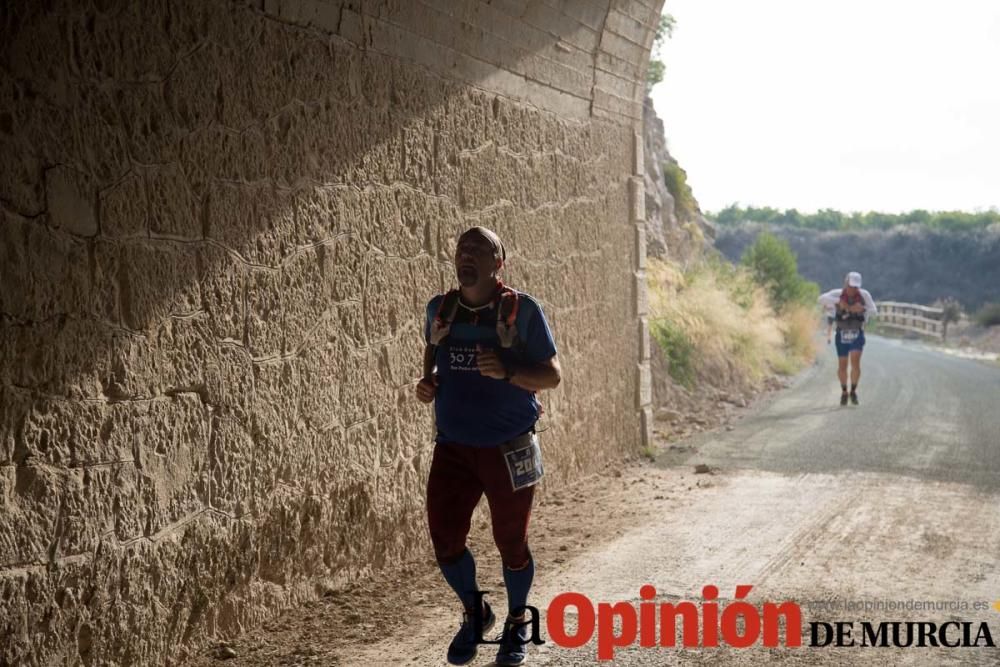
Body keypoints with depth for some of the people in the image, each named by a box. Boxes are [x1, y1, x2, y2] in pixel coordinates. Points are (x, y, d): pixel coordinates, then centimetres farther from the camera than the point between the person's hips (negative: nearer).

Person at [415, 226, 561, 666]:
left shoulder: (522, 311, -8)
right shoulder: (439, 309, 3)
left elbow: (552, 375, -6)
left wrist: (507, 372, -23)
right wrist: (427, 382, 2)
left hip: (509, 449, -3)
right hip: (453, 447, 3)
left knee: (511, 543, 8)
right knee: (444, 539, -2)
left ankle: (517, 623, 34)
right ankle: (474, 613, 27)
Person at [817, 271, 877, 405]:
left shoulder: (864, 295, -9)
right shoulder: (837, 294, -12)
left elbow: (874, 311, -9)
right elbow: (822, 299, -28)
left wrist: (863, 309, -30)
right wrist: (839, 301, -41)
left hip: (857, 335, 0)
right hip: (842, 334, 0)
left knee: (855, 361, -19)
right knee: (842, 365, 6)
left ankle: (853, 391, -5)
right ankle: (844, 392, 28)